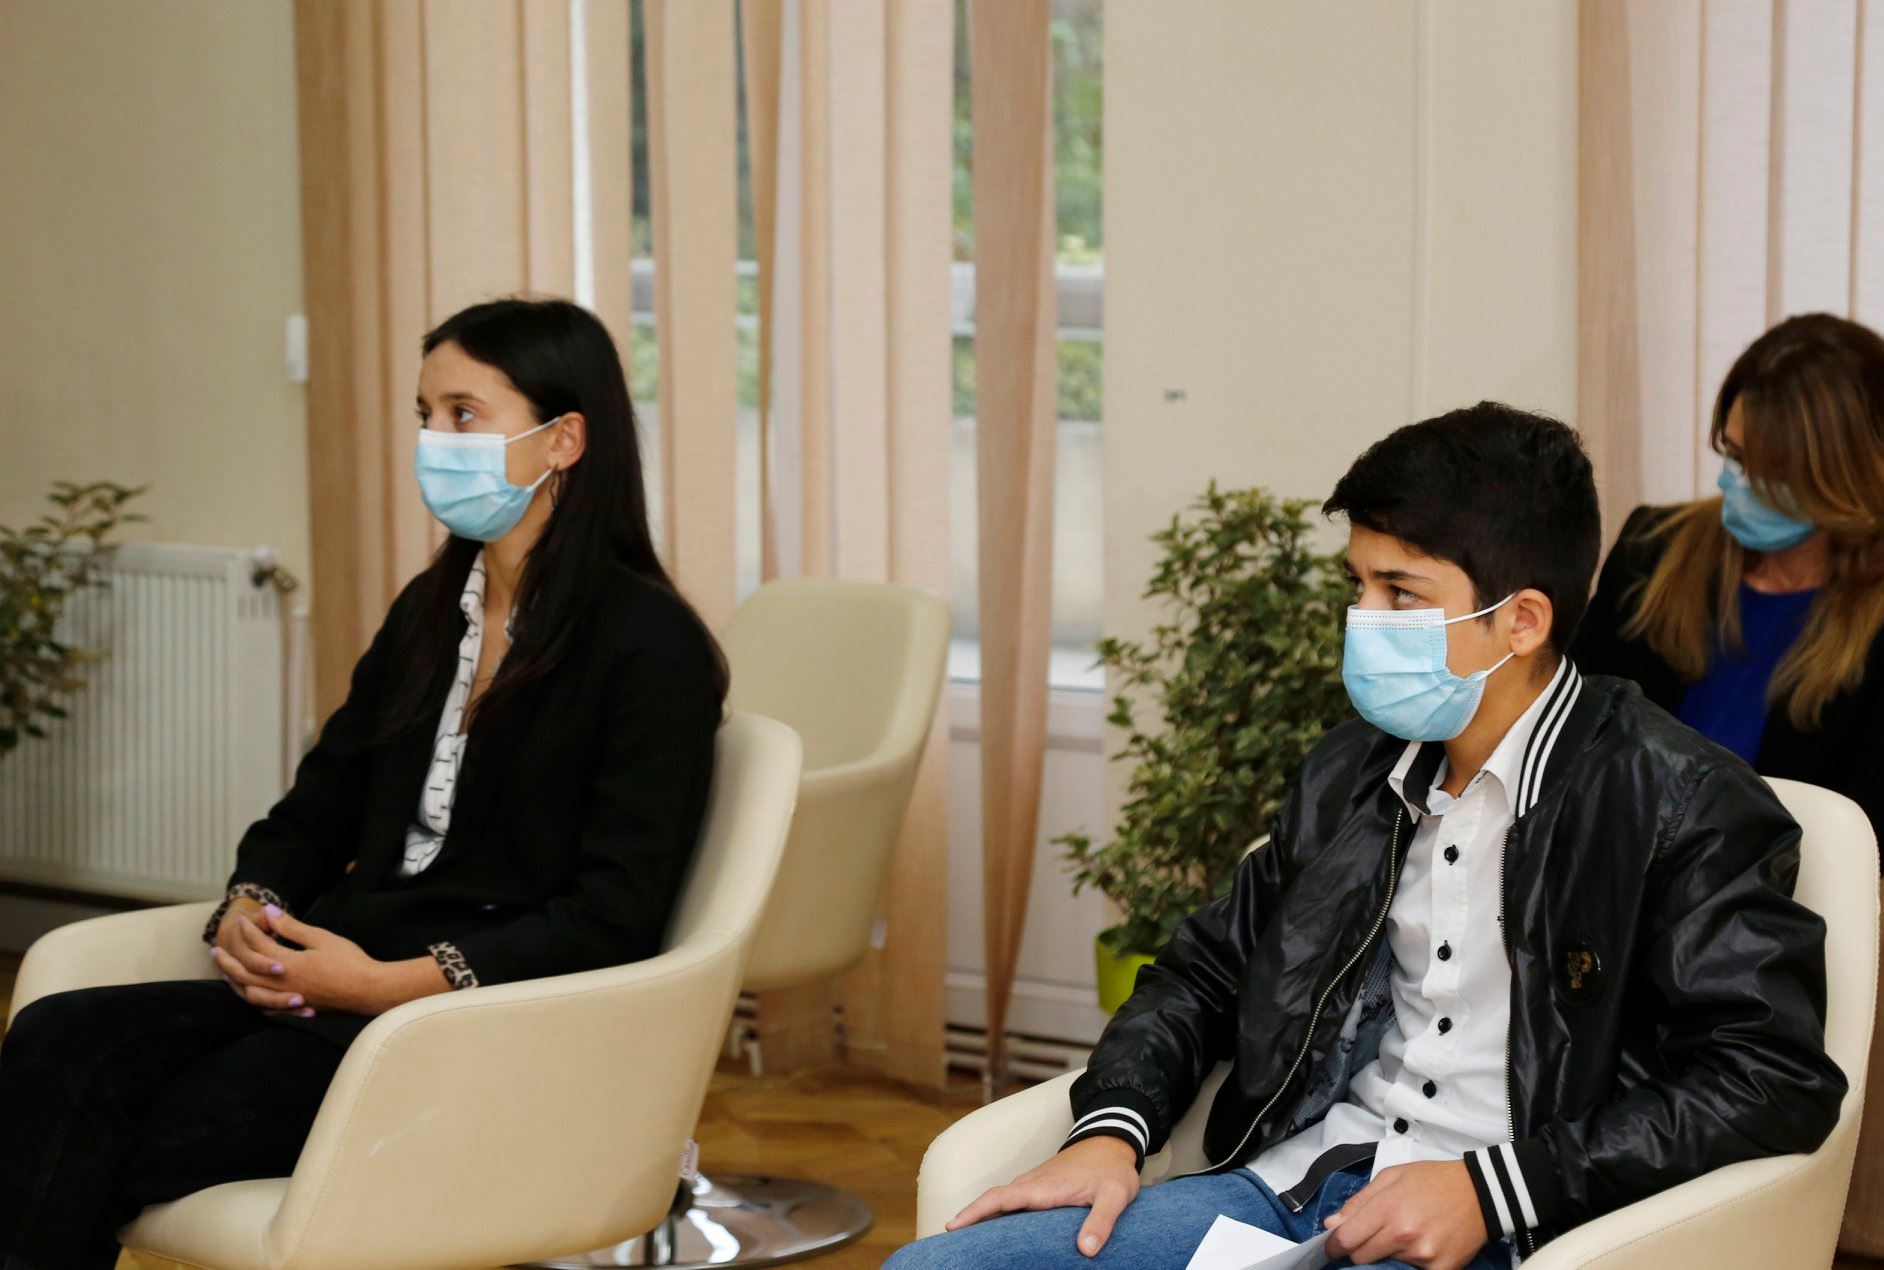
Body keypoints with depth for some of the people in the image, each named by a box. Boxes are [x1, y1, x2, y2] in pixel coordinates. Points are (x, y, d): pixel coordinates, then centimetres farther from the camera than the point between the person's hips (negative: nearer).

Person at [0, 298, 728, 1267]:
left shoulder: (649, 643, -6)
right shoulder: (431, 613, 19)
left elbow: (615, 917, -12)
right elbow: (317, 808, 22)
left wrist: (396, 983, -19)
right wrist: (247, 911, -1)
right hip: (336, 976, 7)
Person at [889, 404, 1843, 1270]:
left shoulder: (1686, 806, -5)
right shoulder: (1354, 770, 16)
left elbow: (1777, 1077, -12)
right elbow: (1209, 966, 24)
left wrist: (1489, 1189, -17)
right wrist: (1110, 1128, 3)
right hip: (1291, 1183, 7)